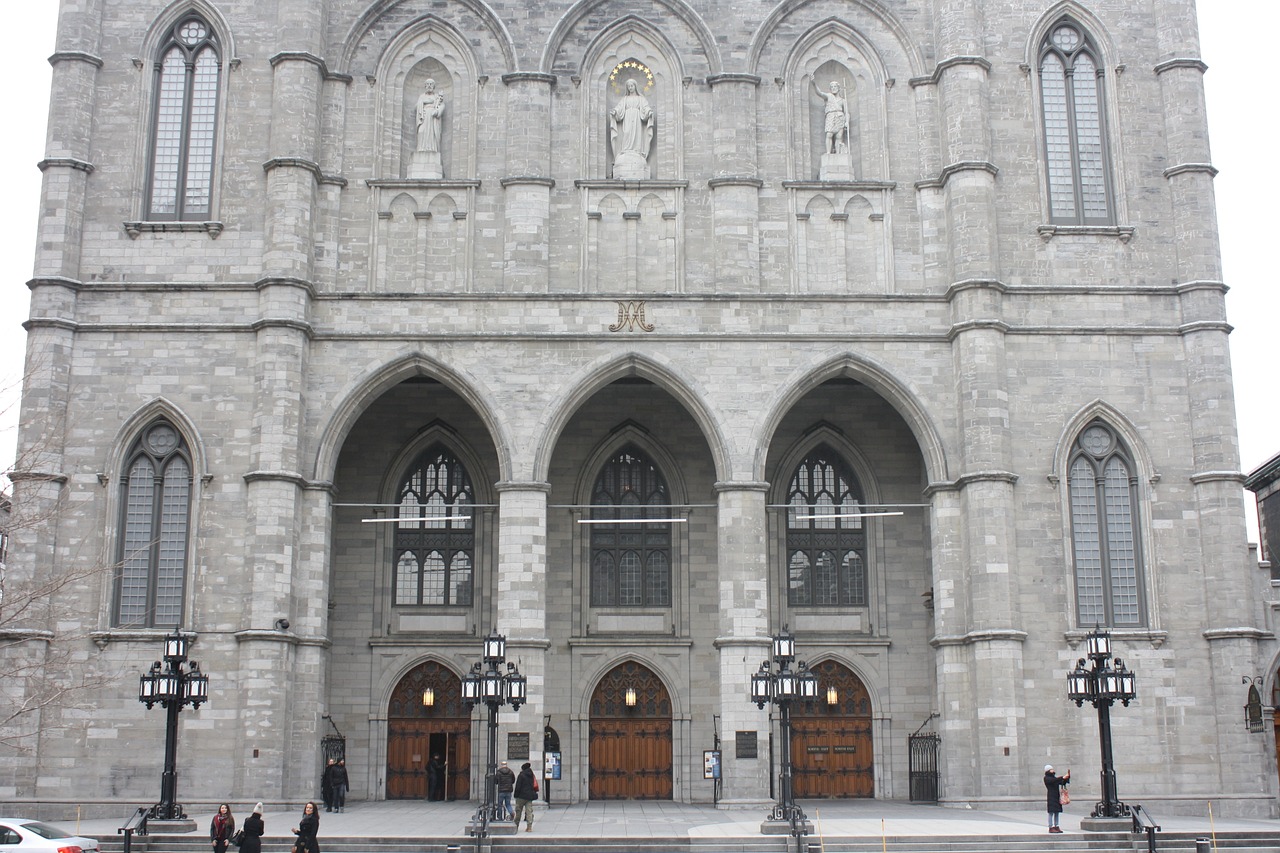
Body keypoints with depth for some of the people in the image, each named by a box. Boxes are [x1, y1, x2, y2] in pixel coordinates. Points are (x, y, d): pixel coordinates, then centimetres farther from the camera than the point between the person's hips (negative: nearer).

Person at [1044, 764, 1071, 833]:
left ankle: (1056, 827, 11)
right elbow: (1053, 781, -23)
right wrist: (1062, 778, -28)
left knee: (1057, 812, 7)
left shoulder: (1054, 778, 18)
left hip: (1057, 797, 8)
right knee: (1051, 812, -8)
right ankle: (1051, 827, -7)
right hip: (1051, 798, -8)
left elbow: (1062, 782, 15)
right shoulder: (1046, 778, -5)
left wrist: (1067, 777, 2)